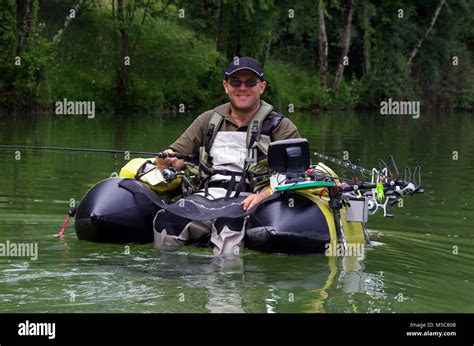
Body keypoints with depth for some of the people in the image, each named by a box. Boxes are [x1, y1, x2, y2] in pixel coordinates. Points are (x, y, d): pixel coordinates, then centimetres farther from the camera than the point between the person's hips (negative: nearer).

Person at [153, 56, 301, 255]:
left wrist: (263, 195, -19)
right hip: (207, 198, 3)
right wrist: (166, 160, -8)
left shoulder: (280, 127, 10)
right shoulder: (209, 120, 21)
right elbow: (176, 154, 18)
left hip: (246, 203, -3)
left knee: (229, 231, -36)